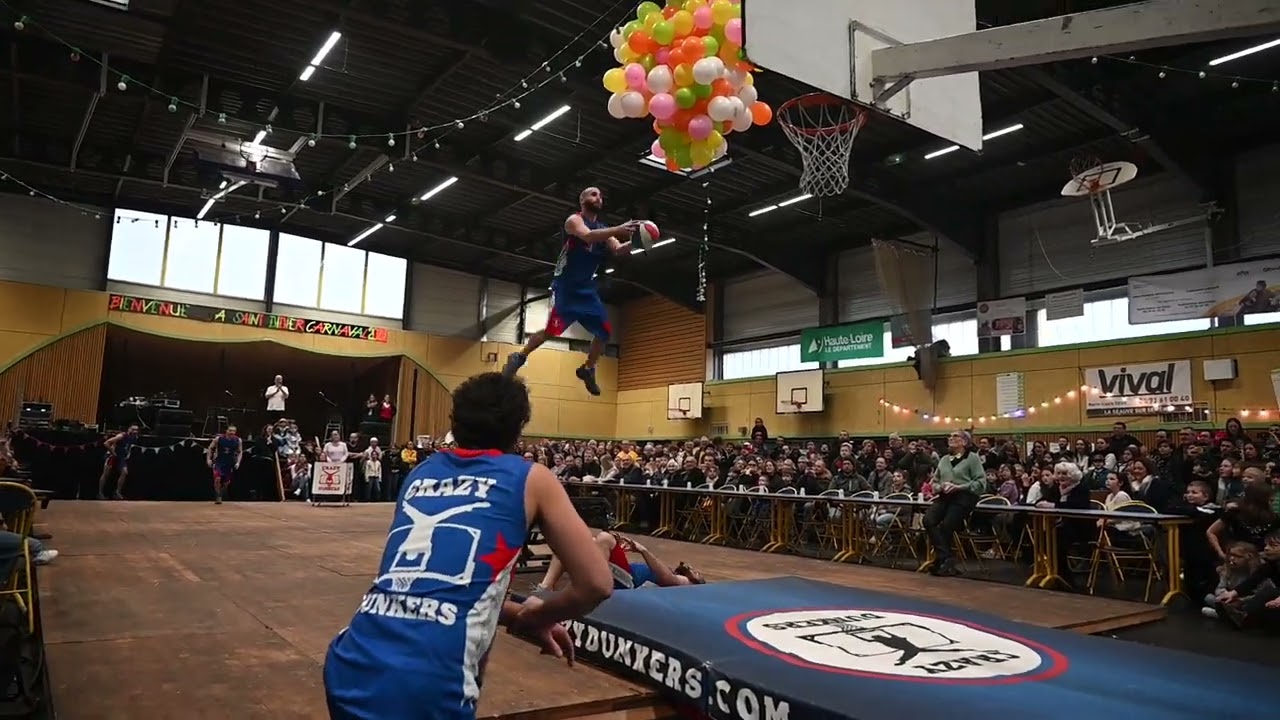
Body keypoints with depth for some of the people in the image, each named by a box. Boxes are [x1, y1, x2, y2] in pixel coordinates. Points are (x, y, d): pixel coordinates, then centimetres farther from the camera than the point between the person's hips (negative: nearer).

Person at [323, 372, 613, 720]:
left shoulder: (420, 472, 19)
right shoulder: (530, 477, 6)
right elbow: (596, 584, 7)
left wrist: (517, 616, 31)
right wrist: (532, 618, 22)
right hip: (425, 690, -6)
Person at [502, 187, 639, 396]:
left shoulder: (603, 228, 14)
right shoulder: (574, 220, -8)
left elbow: (618, 250, 1)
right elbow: (588, 236, -29)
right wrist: (618, 230, -38)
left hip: (587, 288, 7)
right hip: (566, 285, -7)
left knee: (605, 332, 4)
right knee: (552, 329, -16)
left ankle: (588, 369, 22)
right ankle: (519, 357, 4)